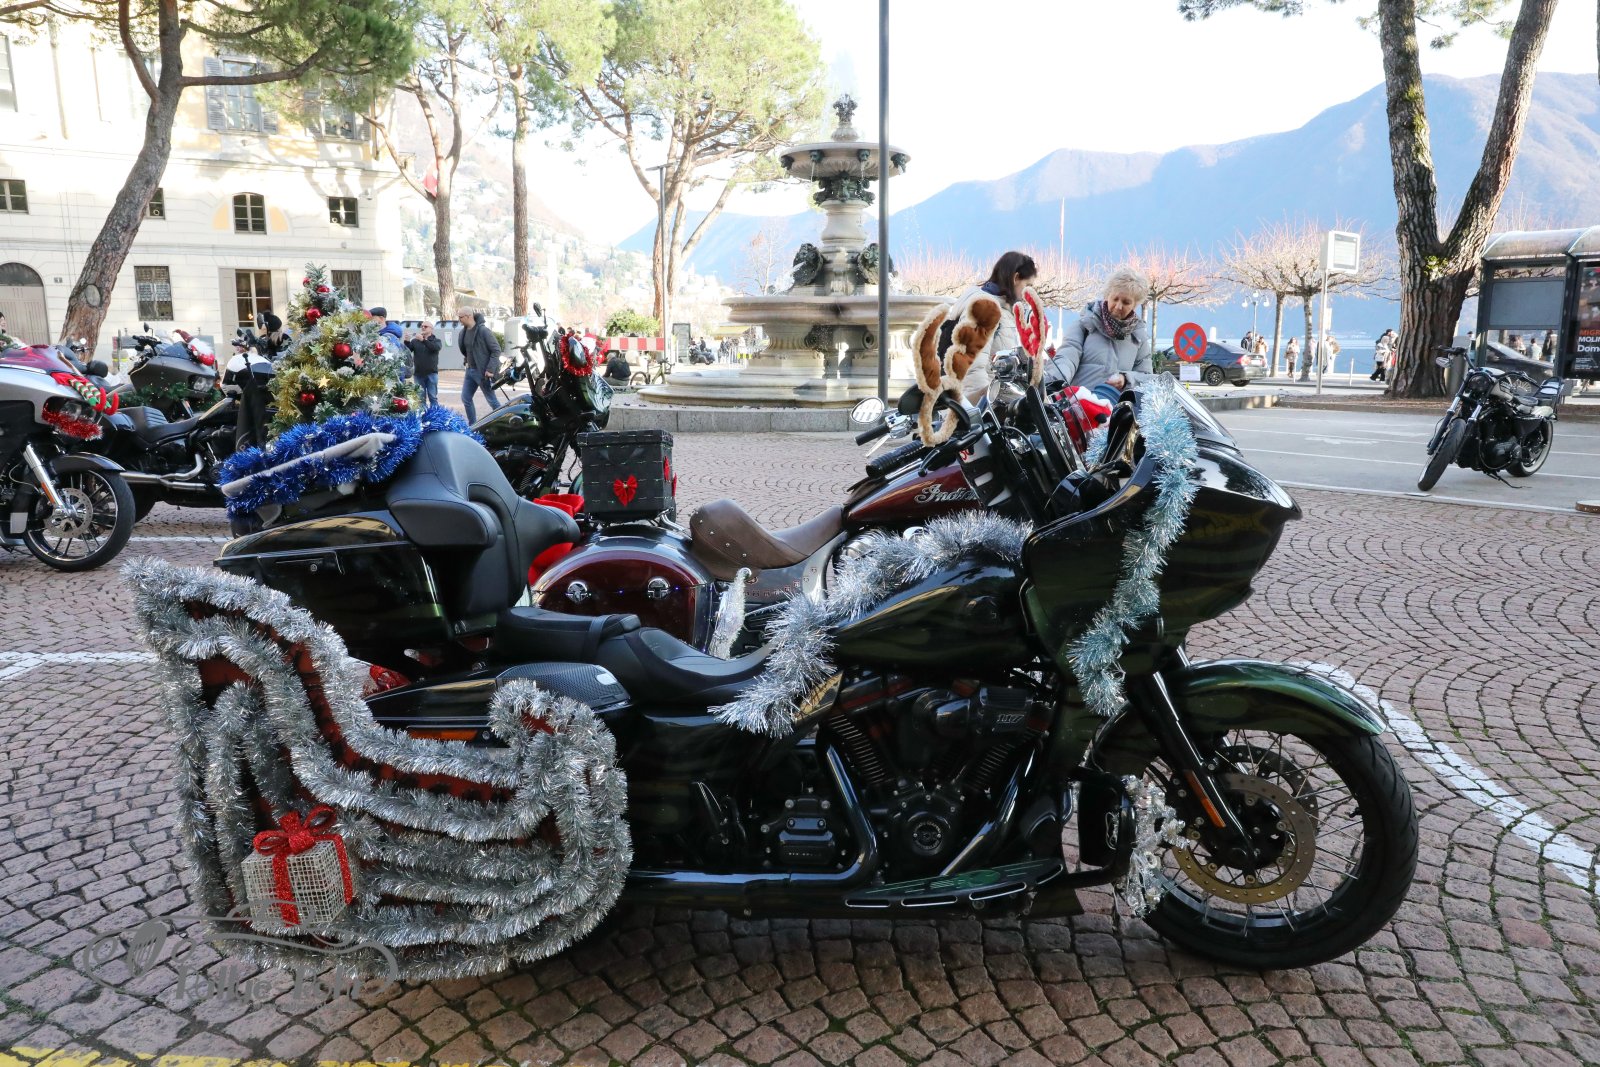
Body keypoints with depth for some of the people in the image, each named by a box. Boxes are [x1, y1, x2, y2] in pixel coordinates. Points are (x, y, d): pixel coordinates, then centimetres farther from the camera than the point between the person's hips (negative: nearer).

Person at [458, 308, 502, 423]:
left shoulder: (483, 331, -17)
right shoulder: (464, 332, 6)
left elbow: (496, 350, -17)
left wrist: (490, 369, -21)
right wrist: (467, 361, 10)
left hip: (483, 372, -8)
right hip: (470, 370, 8)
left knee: (492, 400, 0)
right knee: (465, 398, 8)